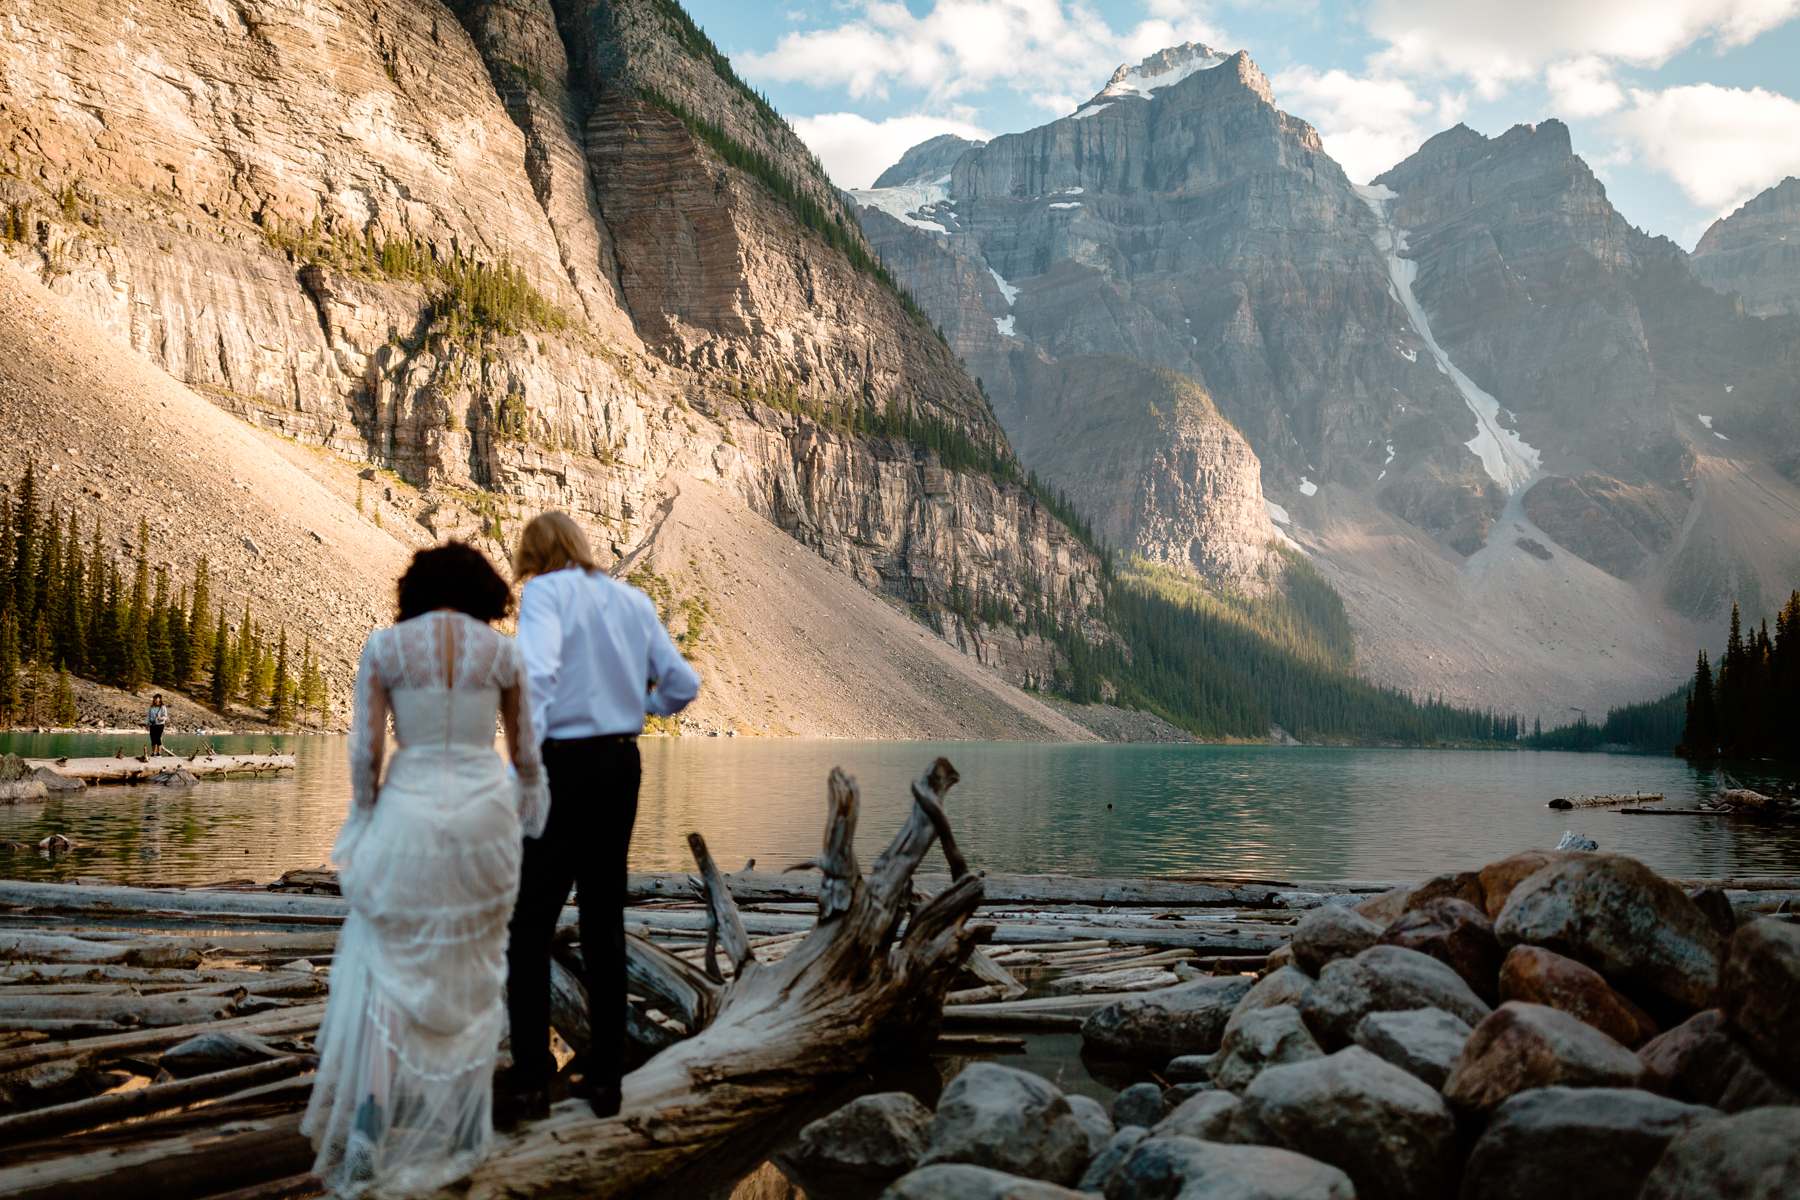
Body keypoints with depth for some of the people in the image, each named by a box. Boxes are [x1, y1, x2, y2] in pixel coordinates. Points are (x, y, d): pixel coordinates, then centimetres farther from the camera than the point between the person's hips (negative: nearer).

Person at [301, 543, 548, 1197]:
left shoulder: (383, 645, -2)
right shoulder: (502, 650, 1)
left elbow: (365, 750, -4)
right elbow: (524, 752, 7)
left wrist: (365, 823, 10)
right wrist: (531, 808, 25)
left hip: (410, 813, -1)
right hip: (484, 812, 1)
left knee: (388, 969, 12)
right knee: (470, 975, 16)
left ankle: (368, 1125, 2)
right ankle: (459, 1125, 22)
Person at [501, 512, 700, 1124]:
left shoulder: (545, 592, -5)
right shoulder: (633, 599, 10)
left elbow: (537, 669, -24)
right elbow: (682, 684, 9)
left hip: (562, 764, -5)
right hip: (621, 763, 5)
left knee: (530, 928, 4)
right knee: (604, 923, 13)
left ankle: (530, 1083, 6)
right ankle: (605, 1077, 19)